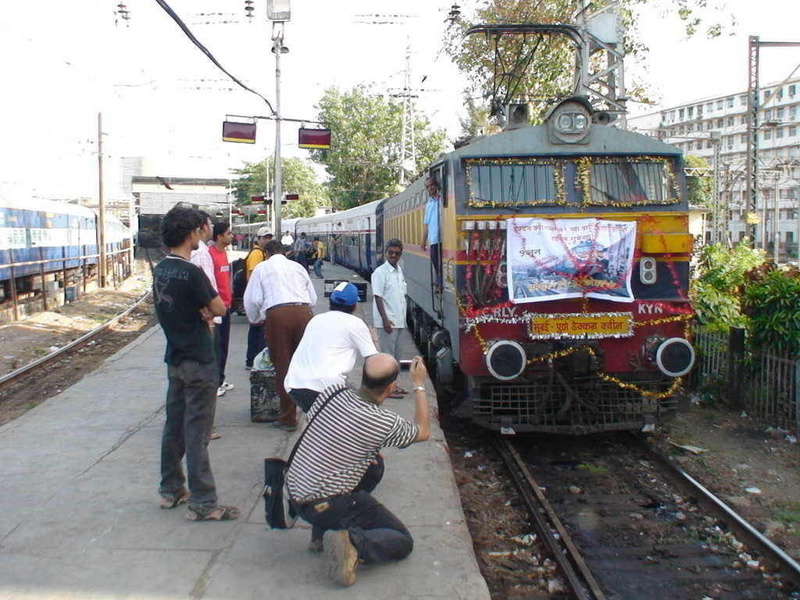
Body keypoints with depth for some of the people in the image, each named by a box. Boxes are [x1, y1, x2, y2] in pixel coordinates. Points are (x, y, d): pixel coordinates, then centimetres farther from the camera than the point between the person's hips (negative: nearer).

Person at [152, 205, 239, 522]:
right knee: (197, 433, -4)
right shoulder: (191, 272, -21)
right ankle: (203, 504, 3)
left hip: (174, 358, 9)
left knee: (174, 425, 17)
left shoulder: (160, 270, 6)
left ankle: (171, 490, 29)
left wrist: (203, 310, -6)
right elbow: (219, 309, -15)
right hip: (198, 362, -8)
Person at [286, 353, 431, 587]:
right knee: (403, 541, 7)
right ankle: (352, 542, -18)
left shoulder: (332, 393, -4)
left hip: (295, 492, 6)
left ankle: (323, 530, 17)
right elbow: (423, 432, 4)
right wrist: (419, 385, 13)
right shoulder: (385, 423, -16)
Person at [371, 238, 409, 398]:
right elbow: (378, 297, -16)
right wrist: (385, 319, -21)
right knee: (387, 354, -4)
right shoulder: (380, 272, -12)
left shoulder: (399, 271, 12)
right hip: (387, 322, -8)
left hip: (398, 321, 8)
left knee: (395, 353, 14)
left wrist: (403, 318, 17)